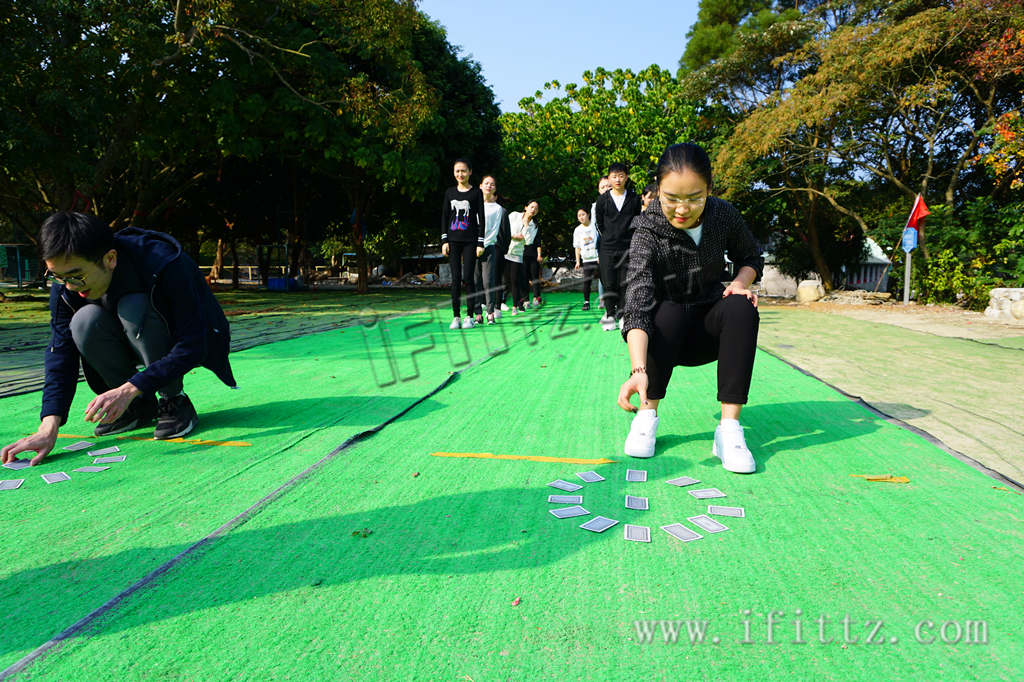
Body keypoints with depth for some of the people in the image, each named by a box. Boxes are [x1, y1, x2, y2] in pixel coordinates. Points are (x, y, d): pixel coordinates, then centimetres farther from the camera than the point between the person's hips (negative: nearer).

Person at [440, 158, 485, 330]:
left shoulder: (476, 192, 2)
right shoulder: (449, 192, 11)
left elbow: (481, 218, 1)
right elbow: (444, 217, 11)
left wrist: (480, 243, -5)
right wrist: (444, 241, 2)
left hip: (470, 241, -3)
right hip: (453, 241, 3)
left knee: (468, 277, -5)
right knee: (455, 278, 1)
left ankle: (469, 316, 3)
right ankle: (456, 317, 6)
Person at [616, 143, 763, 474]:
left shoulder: (724, 216, -11)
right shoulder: (648, 232, -23)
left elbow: (751, 257, 9)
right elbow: (637, 303, -37)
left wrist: (740, 283, -16)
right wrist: (639, 369, -51)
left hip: (710, 329, 3)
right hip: (664, 335, -3)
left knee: (742, 308, -28)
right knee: (668, 313, -35)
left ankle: (729, 427, -28)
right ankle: (647, 415, -22)